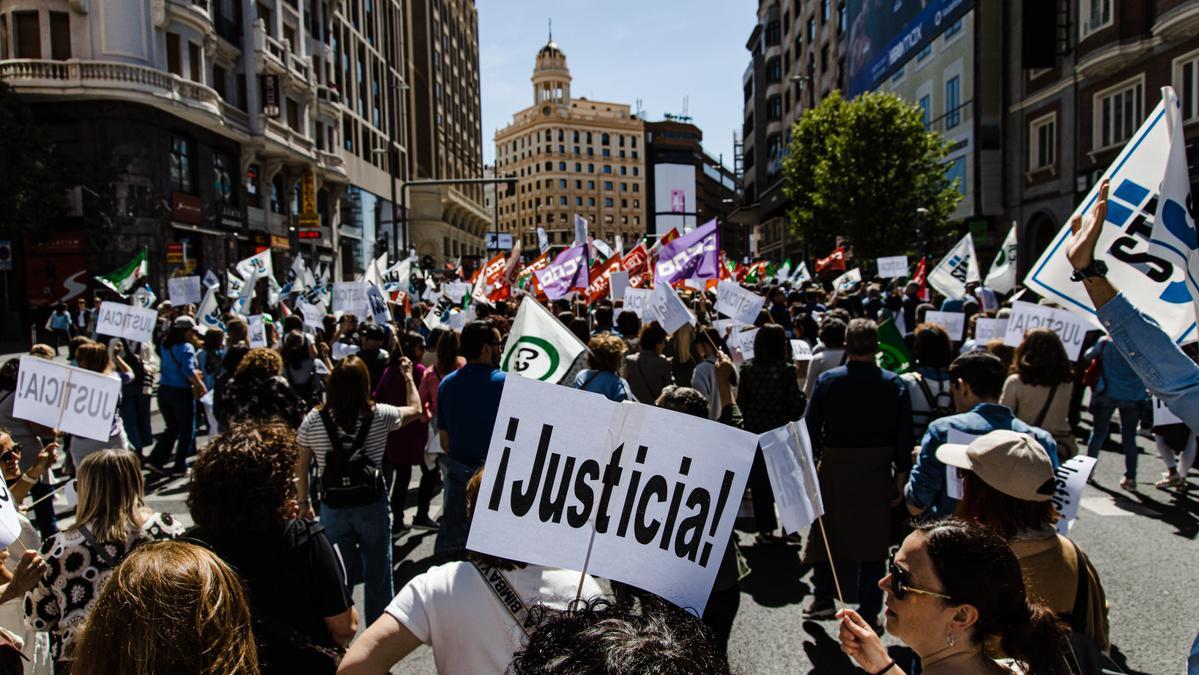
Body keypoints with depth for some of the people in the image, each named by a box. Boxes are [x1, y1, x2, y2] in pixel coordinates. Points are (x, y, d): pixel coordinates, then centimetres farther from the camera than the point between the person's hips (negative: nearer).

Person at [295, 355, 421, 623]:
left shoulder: (313, 420, -7)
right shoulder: (379, 415, -10)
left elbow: (300, 466, 1)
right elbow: (416, 411, 8)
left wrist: (304, 503, 14)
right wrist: (409, 377, 21)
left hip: (332, 507, 1)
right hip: (372, 506, -1)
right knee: (377, 574, 14)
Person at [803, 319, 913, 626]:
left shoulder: (828, 381, -7)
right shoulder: (894, 384, -6)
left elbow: (811, 428, -5)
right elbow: (905, 437, -4)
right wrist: (900, 477, 3)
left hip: (834, 470, 0)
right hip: (877, 473, 1)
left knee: (827, 535, 15)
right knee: (873, 542, 11)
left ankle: (822, 599, 23)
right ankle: (869, 612, 19)